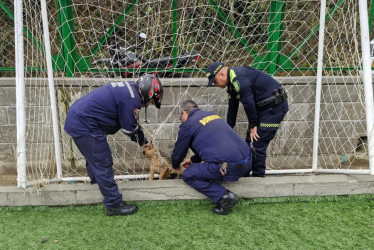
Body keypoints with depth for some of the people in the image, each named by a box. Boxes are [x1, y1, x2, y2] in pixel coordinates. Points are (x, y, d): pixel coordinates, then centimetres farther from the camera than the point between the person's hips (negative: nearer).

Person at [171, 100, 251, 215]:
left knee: (188, 175, 6)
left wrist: (175, 166, 35)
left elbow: (178, 153, 12)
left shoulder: (187, 125, 1)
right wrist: (193, 160, 42)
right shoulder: (212, 114, 22)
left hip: (229, 166, -9)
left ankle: (224, 196, -5)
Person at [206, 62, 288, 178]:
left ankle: (258, 177, 7)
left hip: (274, 107, -10)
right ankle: (243, 175, 24)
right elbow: (232, 109, 16)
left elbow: (248, 103, -23)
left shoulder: (238, 78, -23)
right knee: (249, 142, 12)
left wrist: (253, 125, -12)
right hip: (263, 107, 10)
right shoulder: (232, 82, 10)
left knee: (257, 145, -8)